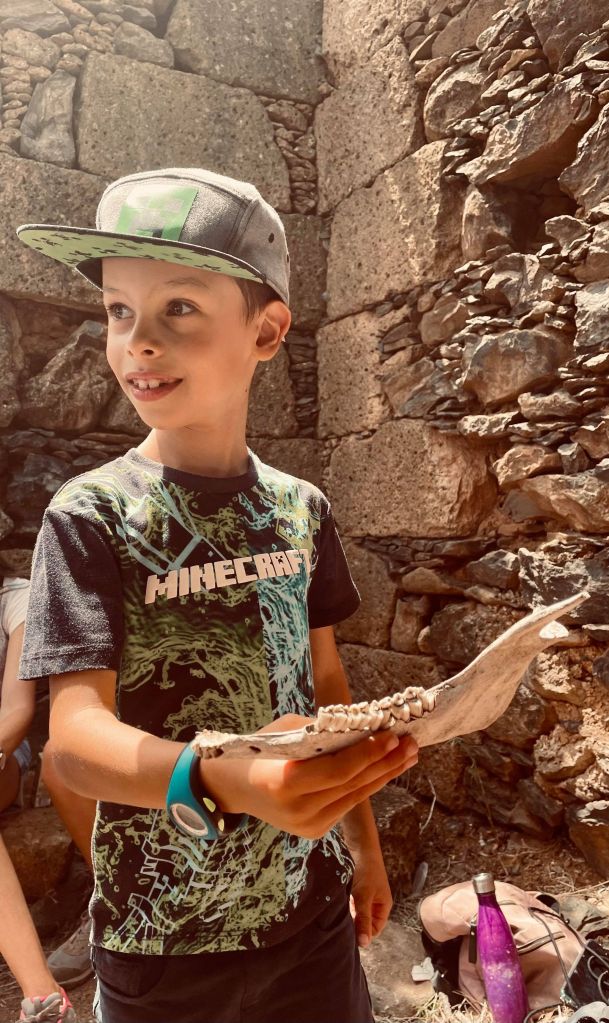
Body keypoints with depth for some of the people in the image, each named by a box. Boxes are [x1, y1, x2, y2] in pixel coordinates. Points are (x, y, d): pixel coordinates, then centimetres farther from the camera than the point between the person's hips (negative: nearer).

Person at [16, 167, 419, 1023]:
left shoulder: (300, 509, -3)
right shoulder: (90, 516, -15)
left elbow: (326, 680, 5)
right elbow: (75, 735, -22)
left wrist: (364, 842, 12)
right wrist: (222, 781, -41)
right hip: (161, 942, -3)